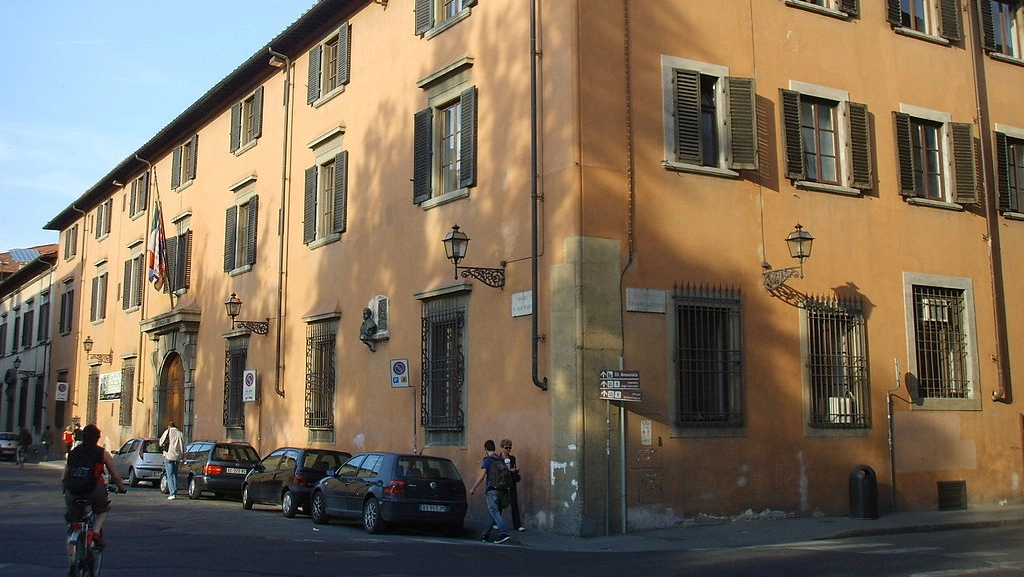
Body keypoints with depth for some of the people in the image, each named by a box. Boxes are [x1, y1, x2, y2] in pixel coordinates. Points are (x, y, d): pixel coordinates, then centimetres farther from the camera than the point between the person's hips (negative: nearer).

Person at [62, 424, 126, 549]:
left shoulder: (73, 452, 19)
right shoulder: (103, 453, 10)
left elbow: (63, 478, 19)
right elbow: (115, 476, 13)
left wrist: (66, 490, 37)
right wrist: (121, 487, 31)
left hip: (72, 492, 3)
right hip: (93, 491, -2)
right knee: (103, 509, 26)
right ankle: (96, 531, 4)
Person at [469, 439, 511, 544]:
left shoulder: (487, 460, -8)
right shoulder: (501, 459, 13)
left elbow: (482, 476, -13)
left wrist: (473, 488, -5)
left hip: (492, 490, -7)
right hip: (501, 489, 7)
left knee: (494, 512, -11)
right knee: (492, 512, 14)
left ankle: (504, 533, -23)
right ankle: (486, 535, 21)